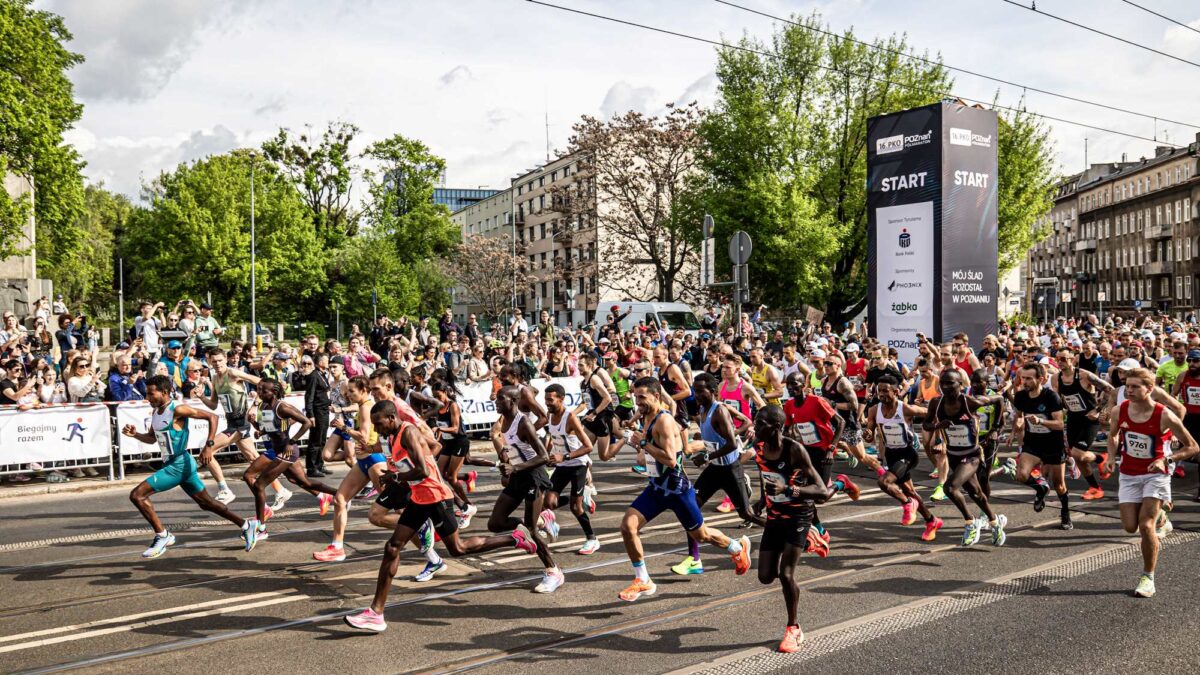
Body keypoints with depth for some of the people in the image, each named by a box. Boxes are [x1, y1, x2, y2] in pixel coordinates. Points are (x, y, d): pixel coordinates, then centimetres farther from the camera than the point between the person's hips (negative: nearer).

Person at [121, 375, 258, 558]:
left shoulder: (177, 410, -17)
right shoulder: (155, 412, 9)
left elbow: (212, 417, -18)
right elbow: (152, 438, 23)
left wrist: (208, 446, -24)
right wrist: (135, 434, 3)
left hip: (179, 464, -9)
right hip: (172, 464, 9)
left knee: (137, 495, -12)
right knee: (206, 503, 15)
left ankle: (162, 536, -2)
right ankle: (247, 526, 22)